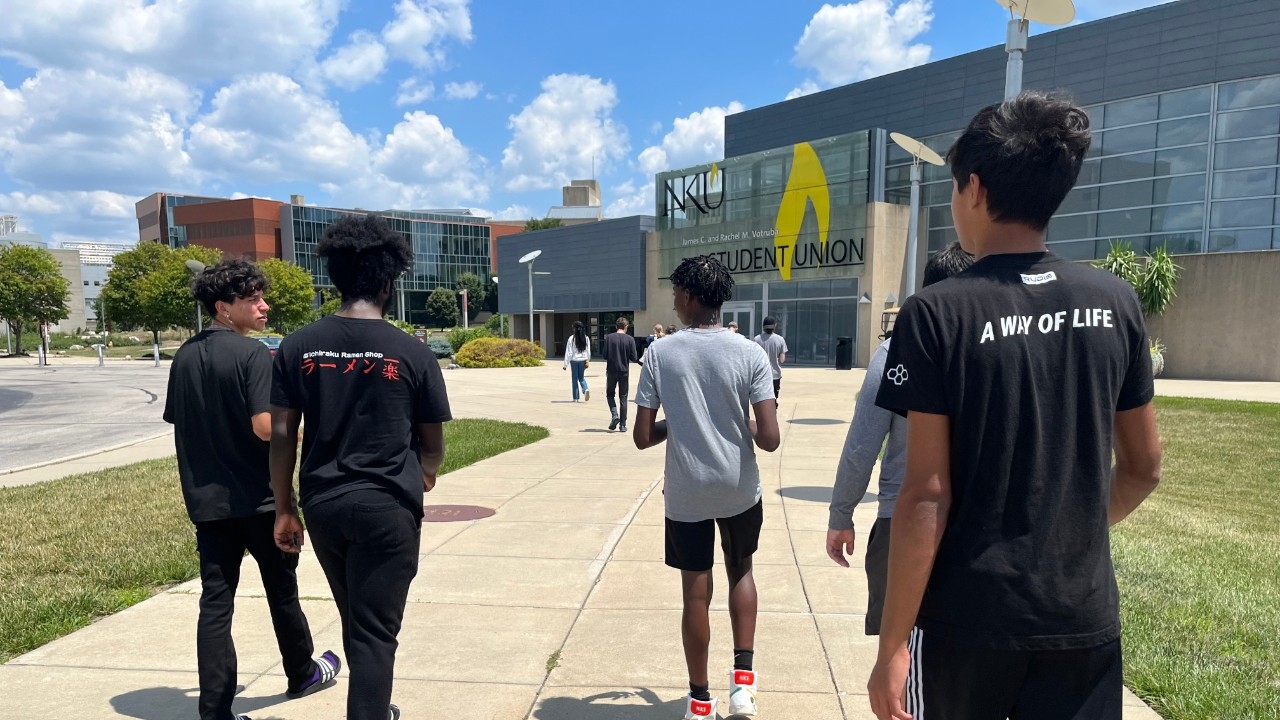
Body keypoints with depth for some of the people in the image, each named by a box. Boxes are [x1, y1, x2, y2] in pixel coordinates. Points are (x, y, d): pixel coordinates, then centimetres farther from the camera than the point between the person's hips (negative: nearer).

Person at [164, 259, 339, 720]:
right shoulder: (253, 354, -17)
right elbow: (266, 427, -25)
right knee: (281, 589, 14)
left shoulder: (185, 357, 5)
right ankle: (302, 674, 34)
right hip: (258, 498, -5)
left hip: (206, 502, 5)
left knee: (215, 601, 7)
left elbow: (178, 423, 12)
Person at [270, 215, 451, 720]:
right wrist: (426, 474, 21)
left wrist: (285, 509, 10)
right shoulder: (411, 352, -9)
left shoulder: (298, 347, -1)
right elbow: (433, 444, -1)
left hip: (323, 504, 5)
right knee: (376, 631, 5)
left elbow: (281, 435, -1)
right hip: (387, 507, -4)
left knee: (356, 622, 24)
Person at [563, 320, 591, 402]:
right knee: (581, 377, 17)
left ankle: (575, 398, 9)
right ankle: (586, 389, -12)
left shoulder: (571, 339, -10)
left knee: (575, 378, 7)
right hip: (583, 360, 3)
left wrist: (566, 364, -6)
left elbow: (568, 353, -9)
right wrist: (588, 360, 15)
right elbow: (588, 351, 4)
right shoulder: (586, 338, 0)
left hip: (574, 360, -3)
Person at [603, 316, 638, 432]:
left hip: (611, 371, 0)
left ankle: (615, 414, -6)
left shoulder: (609, 337, -4)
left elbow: (605, 356, -5)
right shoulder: (630, 339, -5)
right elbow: (634, 358, -5)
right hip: (624, 371, 0)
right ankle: (622, 425, 7)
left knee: (610, 394, 17)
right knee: (623, 398, 7)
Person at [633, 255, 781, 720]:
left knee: (696, 593, 12)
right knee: (740, 570, 25)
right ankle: (743, 673, 18)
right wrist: (744, 425, 8)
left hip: (685, 493, 0)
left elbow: (642, 437, -7)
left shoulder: (660, 353, -9)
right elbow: (769, 439, -14)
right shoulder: (750, 354, -10)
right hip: (739, 490, 1)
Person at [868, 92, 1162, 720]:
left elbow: (927, 494, -17)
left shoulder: (937, 314, -15)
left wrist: (892, 644, -9)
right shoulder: (1116, 303, -1)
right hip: (1085, 618, 4)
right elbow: (1143, 467, 7)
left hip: (967, 619, -3)